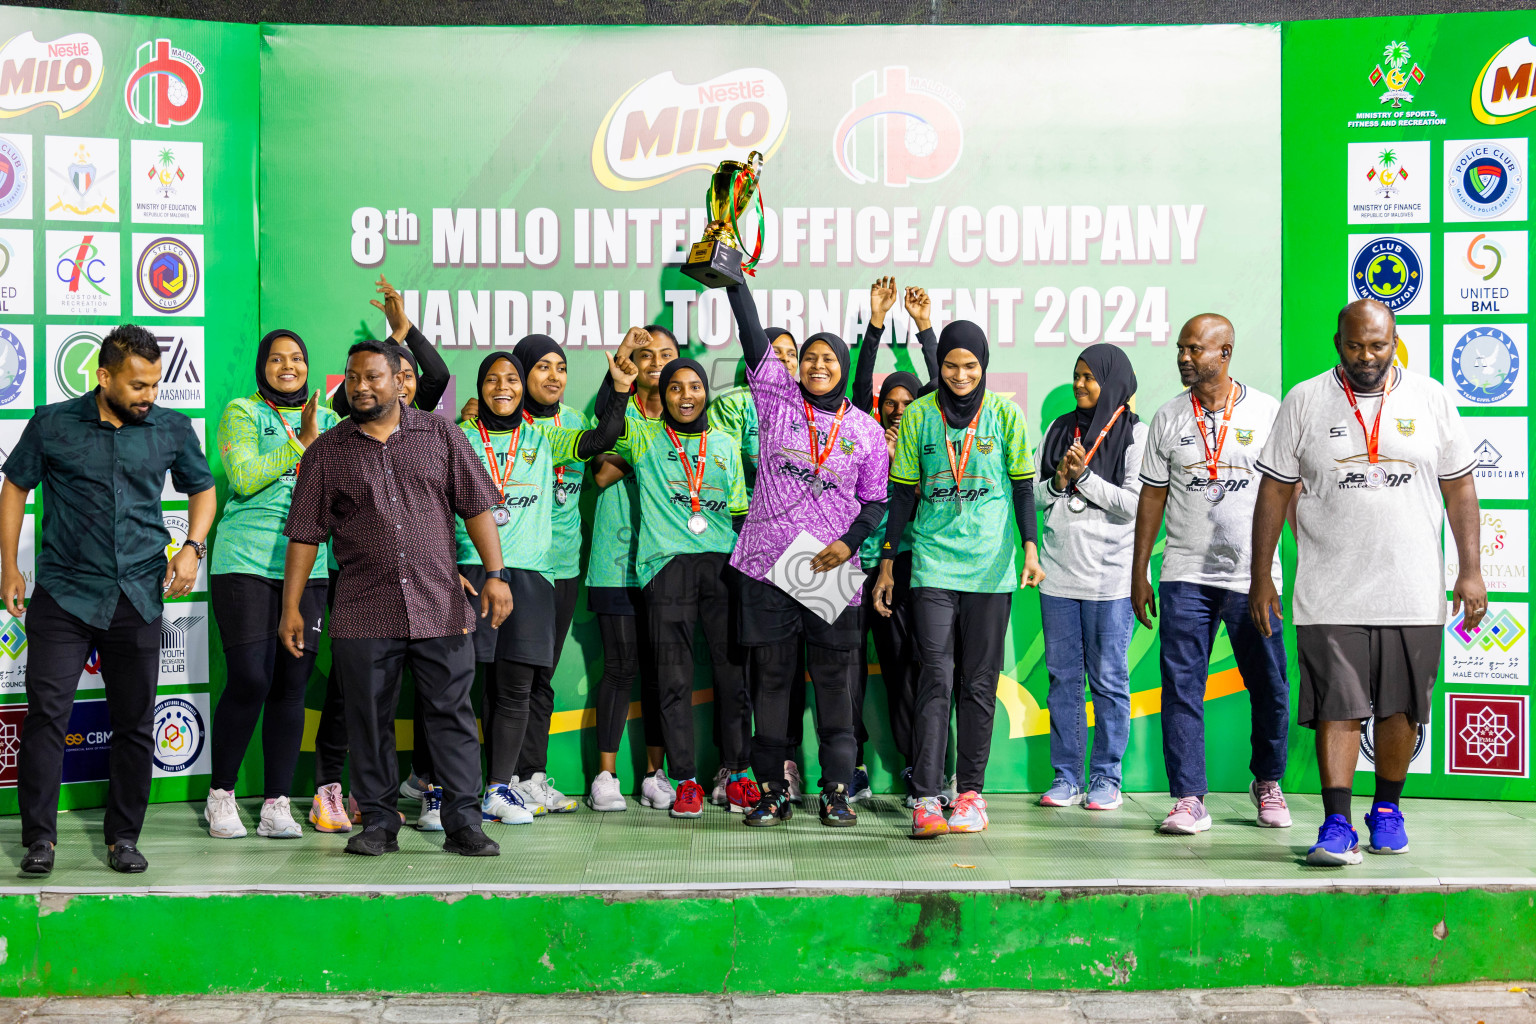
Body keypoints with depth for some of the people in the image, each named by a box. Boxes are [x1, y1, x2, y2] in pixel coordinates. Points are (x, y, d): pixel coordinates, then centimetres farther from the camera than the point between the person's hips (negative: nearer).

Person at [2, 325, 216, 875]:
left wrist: (192, 547, 1)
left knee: (135, 722, 7)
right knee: (46, 713, -5)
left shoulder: (173, 430, 5)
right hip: (64, 594, -2)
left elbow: (202, 488, 17)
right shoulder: (52, 424, 0)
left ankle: (123, 836, 19)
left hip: (139, 598, 2)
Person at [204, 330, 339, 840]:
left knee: (292, 685, 2)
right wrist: (301, 442, -11)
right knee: (249, 680, -8)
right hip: (246, 562, -4)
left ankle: (276, 804, 9)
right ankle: (220, 796, 11)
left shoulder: (327, 421, 17)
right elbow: (244, 478, -11)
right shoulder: (241, 413, 4)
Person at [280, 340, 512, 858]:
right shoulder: (327, 451, 8)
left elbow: (477, 506, 6)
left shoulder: (441, 434, 8)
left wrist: (495, 573, -3)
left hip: (441, 607, 0)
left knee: (453, 715, 1)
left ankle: (463, 822, 8)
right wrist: (291, 606, 4)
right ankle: (379, 822, 16)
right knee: (369, 720, 5)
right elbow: (305, 533, 7)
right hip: (363, 614, 1)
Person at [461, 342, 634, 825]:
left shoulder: (542, 437, 15)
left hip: (529, 572, 1)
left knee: (516, 686, -4)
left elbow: (600, 440, 2)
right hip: (472, 571, -1)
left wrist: (620, 388, -11)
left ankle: (500, 789, 0)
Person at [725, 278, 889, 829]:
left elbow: (875, 501, 10)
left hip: (831, 570, 0)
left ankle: (837, 791, 8)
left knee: (835, 680, 1)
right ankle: (772, 791, 12)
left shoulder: (866, 429, 8)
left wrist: (849, 541, -6)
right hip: (767, 562, 0)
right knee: (770, 677, 4)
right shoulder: (778, 399, 7)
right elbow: (752, 336, 0)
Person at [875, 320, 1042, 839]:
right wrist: (887, 563, 7)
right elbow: (902, 492, 8)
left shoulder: (1005, 413, 4)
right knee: (936, 676, -9)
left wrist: (1031, 547, 0)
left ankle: (971, 791, 14)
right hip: (934, 560, -1)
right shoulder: (918, 415, 4)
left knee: (979, 681, 5)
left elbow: (1023, 485, 9)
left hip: (991, 563, 1)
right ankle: (926, 798, -10)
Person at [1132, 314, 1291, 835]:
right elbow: (1152, 498, 10)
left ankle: (1267, 783, 27)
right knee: (1181, 688, -3)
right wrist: (1139, 573, 8)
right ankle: (1188, 800, 3)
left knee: (1269, 689, 5)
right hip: (1185, 576, 1)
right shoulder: (1168, 418, 7)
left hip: (1253, 576, -1)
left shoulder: (1268, 412, 2)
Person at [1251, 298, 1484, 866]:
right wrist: (1261, 577, 1)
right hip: (1330, 595, -1)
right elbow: (1274, 491, 4)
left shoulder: (1431, 398, 5)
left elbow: (1459, 488, 9)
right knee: (1337, 707, -4)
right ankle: (1337, 824, 0)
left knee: (1401, 707, 9)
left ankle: (1387, 808, 27)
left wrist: (1471, 570, 4)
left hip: (1414, 594, 2)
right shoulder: (1304, 402, 2)